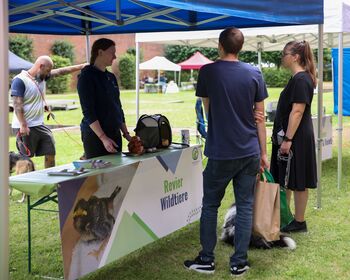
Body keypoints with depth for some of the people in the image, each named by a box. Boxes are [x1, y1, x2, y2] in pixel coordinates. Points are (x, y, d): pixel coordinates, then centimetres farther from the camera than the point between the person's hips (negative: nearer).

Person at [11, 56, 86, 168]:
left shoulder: (42, 77, 10)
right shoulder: (20, 80, -14)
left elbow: (60, 71, 17)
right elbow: (17, 104, -18)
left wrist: (81, 66, 17)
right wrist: (23, 125, -23)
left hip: (40, 125, 8)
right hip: (26, 128, -8)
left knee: (50, 153, 10)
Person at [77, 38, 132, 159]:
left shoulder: (111, 77, 14)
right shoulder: (87, 77, -8)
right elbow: (88, 112, -16)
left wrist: (126, 133, 14)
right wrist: (103, 138, -23)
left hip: (115, 134, 7)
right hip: (94, 136, -7)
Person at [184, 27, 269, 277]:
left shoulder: (208, 72, -5)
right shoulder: (254, 73, 1)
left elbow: (207, 108, 8)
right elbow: (260, 116, 3)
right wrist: (263, 153, 10)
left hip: (220, 153, -2)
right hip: (250, 152, 2)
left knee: (210, 205, 11)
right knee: (245, 206, 8)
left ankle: (207, 260, 16)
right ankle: (239, 263, 12)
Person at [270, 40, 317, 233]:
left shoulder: (301, 79, -17)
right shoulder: (298, 78, 14)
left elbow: (297, 111, -23)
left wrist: (288, 139, -24)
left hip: (297, 138, -10)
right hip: (289, 136, 10)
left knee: (297, 182, 0)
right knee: (285, 180, 16)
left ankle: (299, 222, 9)